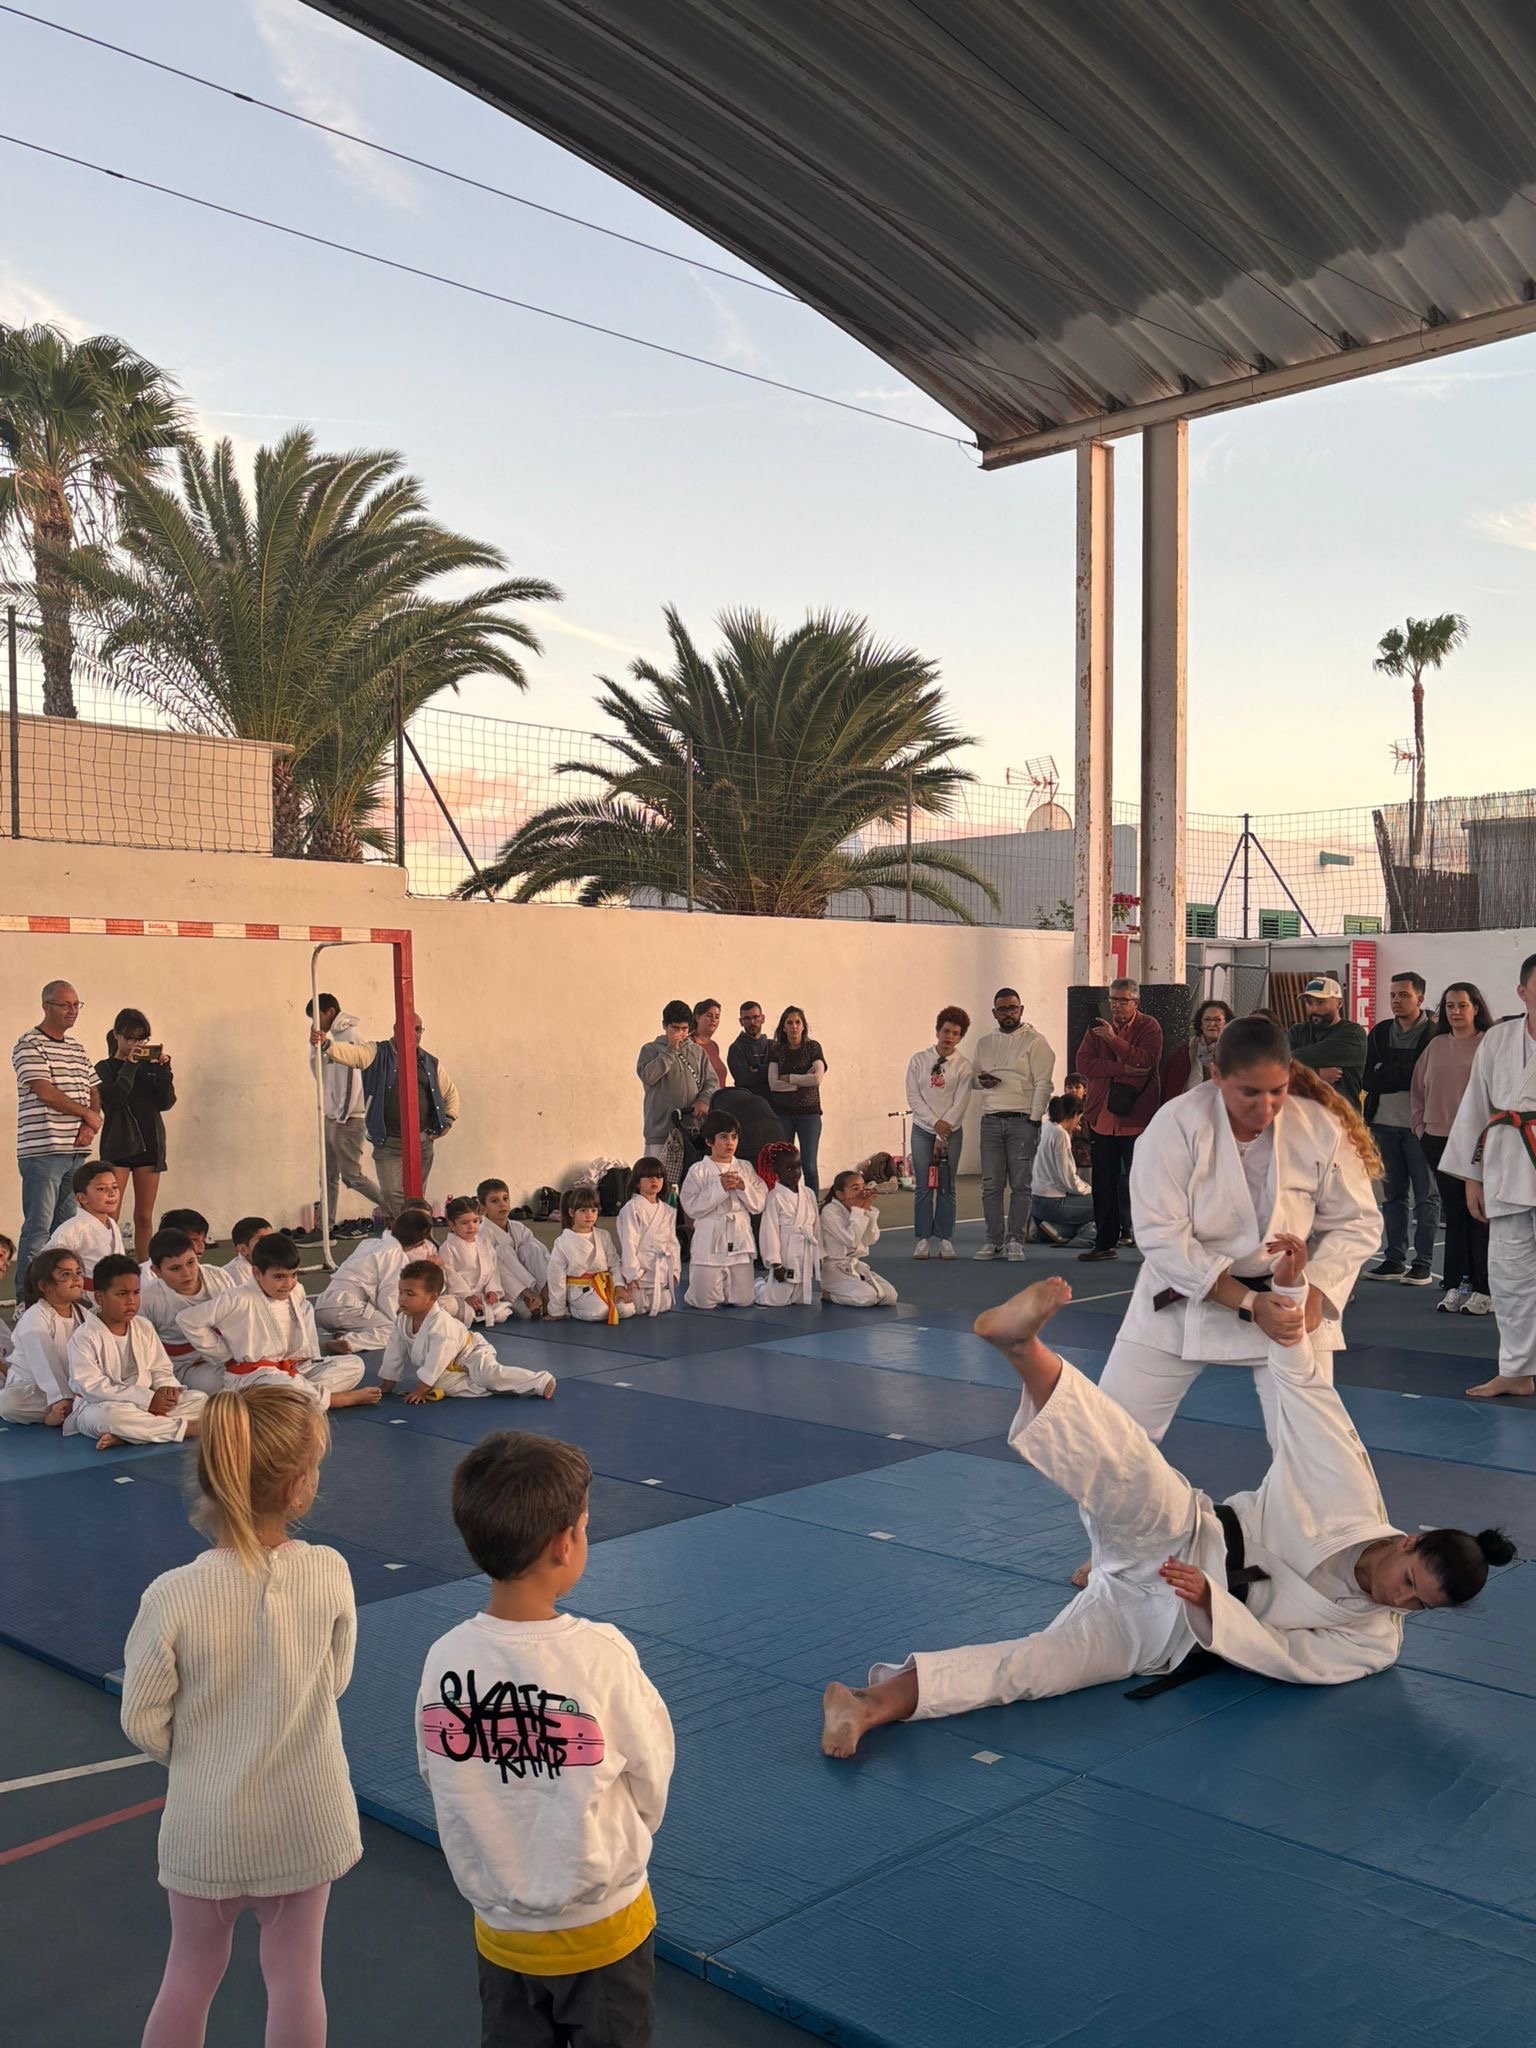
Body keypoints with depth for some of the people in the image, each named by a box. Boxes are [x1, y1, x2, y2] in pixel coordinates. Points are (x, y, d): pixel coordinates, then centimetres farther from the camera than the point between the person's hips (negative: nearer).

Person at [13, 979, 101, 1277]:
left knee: (67, 1227, 9)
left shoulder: (78, 1048, 18)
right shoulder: (29, 1045, -6)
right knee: (38, 1228, -7)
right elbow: (45, 1092, -15)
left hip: (76, 1151, 7)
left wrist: (90, 1125, -1)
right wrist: (88, 1114, -6)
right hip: (42, 1150, -7)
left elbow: (94, 1092, 19)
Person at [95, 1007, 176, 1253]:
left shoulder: (149, 1067, 10)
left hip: (149, 1145, 3)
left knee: (144, 1218, 7)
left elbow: (166, 1102, 1)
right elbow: (113, 1099, -15)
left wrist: (163, 1069, -9)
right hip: (117, 1146, -3)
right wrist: (129, 1065, -15)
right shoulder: (105, 1068, 3)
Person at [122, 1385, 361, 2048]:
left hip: (207, 1826, 0)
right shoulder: (329, 1574, -21)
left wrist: (199, 1757, 8)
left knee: (193, 1971, 23)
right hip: (304, 1820, 0)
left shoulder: (173, 1596, -24)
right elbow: (334, 1680, -4)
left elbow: (143, 1723, -12)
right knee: (294, 1973, 19)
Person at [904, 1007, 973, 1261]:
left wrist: (945, 1126, -13)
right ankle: (922, 1239, 4)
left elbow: (961, 1101, -5)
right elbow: (913, 1097, -2)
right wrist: (935, 1122, -11)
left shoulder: (963, 1065, 0)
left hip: (951, 1131, 0)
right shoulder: (919, 1060, 2)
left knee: (947, 1187, 2)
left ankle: (945, 1239, 7)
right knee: (924, 1186, -1)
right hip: (923, 1129, 0)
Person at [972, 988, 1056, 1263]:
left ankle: (1016, 1240, 4)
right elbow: (974, 1077, 25)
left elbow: (1043, 1083, -5)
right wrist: (980, 1080, 0)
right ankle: (993, 1240, 7)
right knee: (991, 1184, 2)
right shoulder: (985, 1043, 17)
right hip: (991, 1119, 4)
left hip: (1022, 1120, -4)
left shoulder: (1034, 1041, 0)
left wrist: (1034, 1119, -12)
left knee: (1021, 1185, -2)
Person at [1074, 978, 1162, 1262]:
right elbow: (1084, 1061, -3)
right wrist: (1122, 1069, -13)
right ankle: (1105, 1243, 17)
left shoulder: (1149, 1027, 0)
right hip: (1101, 1118, 4)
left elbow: (1146, 1060, -16)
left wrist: (1114, 1039, -20)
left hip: (1136, 1119, -4)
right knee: (1104, 1185, 8)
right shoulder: (1098, 1027, 11)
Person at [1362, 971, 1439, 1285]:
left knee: (1426, 1196, 1)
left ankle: (1423, 1264, 6)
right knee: (1392, 1195, 12)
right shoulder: (1380, 1032, 11)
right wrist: (1407, 1077, -8)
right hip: (1385, 1123, 6)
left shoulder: (1435, 1034, -6)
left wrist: (1388, 1074, -12)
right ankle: (1395, 1259, 19)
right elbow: (1369, 1079, 5)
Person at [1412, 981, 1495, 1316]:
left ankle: (1483, 1290, 5)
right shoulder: (1436, 1046, 11)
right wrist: (1421, 1127, 10)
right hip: (1439, 1140, 5)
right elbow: (1420, 1090, 16)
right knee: (1454, 1213, 10)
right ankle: (1455, 1286, 15)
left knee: (1480, 1213, -2)